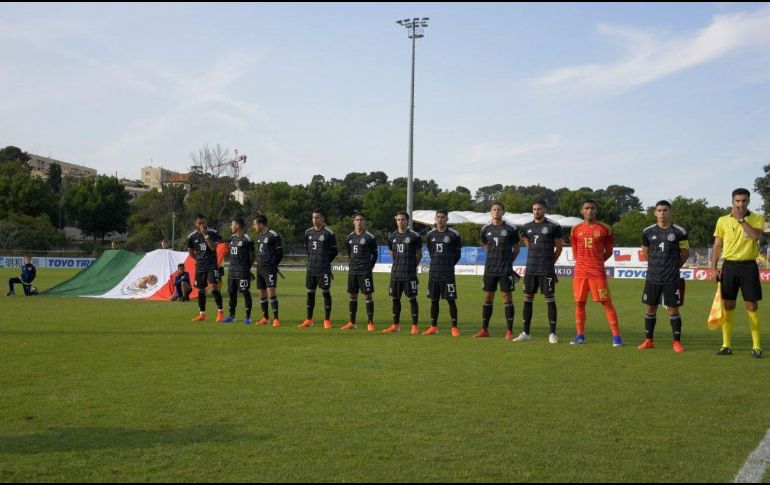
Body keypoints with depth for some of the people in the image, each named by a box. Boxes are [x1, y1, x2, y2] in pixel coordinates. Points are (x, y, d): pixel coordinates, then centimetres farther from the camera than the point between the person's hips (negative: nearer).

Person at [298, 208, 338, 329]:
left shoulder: (329, 233, -7)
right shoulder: (308, 232, 9)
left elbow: (334, 251, -1)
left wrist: (325, 261, 3)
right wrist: (312, 260, 15)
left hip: (324, 269, -5)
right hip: (310, 268, 5)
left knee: (325, 292, -1)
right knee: (310, 293, 9)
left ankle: (327, 320, 5)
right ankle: (309, 320, 16)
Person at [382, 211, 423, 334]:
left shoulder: (414, 236, -4)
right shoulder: (392, 236, 10)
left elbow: (419, 254, 4)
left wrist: (412, 265, 6)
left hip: (410, 274, -5)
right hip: (395, 273, 5)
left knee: (412, 298, -3)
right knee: (395, 298, 10)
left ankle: (414, 326, 3)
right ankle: (396, 325, 20)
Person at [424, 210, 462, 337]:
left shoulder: (454, 234, -4)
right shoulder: (430, 234, 8)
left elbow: (458, 253, 5)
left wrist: (449, 264, 5)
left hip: (448, 273, -4)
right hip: (433, 272, 4)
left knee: (451, 300, -4)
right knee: (434, 300, 8)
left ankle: (454, 328, 1)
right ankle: (433, 327, 16)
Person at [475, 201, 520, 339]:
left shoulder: (510, 229, -3)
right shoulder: (486, 229, 7)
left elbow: (516, 248, 6)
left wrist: (508, 261, 3)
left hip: (505, 270, -3)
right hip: (490, 269, 3)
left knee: (507, 297, -2)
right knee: (488, 297, 7)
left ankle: (509, 331, 3)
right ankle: (484, 329, 15)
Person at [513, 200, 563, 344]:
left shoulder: (553, 227, -4)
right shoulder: (527, 227, 9)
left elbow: (559, 247, 3)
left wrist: (550, 261, 6)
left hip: (547, 270, -5)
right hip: (530, 269, 5)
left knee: (550, 299, -2)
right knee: (527, 298, 5)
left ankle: (552, 333, 3)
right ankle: (525, 333, 12)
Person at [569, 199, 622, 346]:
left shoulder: (604, 229, 0)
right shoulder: (576, 229, 7)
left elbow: (609, 251, 7)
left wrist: (596, 262, 7)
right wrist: (584, 263, 10)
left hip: (598, 272, -3)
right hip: (580, 272, 3)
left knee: (606, 302, -4)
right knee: (579, 303, 5)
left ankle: (616, 335, 0)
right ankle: (580, 335, 15)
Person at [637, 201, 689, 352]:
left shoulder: (679, 232, -4)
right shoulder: (648, 232, 3)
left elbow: (685, 253, 6)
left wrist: (674, 266, 9)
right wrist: (656, 264, 12)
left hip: (672, 278, -2)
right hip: (652, 277, 2)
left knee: (673, 309, 0)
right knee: (651, 308, 9)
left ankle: (677, 342, 11)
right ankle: (648, 340, 20)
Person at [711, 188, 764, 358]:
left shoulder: (756, 219, 1)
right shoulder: (723, 220, 6)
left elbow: (757, 236, -19)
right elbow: (717, 246, 8)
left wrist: (741, 219, -19)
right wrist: (714, 268, 0)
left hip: (749, 266, -1)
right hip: (729, 266, 2)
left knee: (752, 306, 0)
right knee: (728, 305, 5)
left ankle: (756, 346, 6)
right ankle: (726, 345, 11)